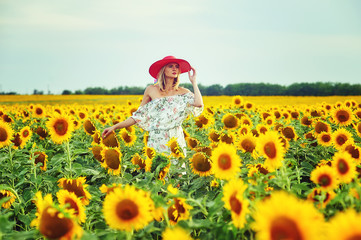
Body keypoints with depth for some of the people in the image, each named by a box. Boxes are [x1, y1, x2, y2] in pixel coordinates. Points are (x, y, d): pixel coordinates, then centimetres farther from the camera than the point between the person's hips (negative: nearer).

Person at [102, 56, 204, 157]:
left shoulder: (183, 92, 5)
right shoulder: (151, 90, 5)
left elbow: (199, 104, -14)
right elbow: (138, 116, 9)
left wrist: (194, 82, -4)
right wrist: (115, 127, 3)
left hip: (175, 140, 0)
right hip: (156, 140, 0)